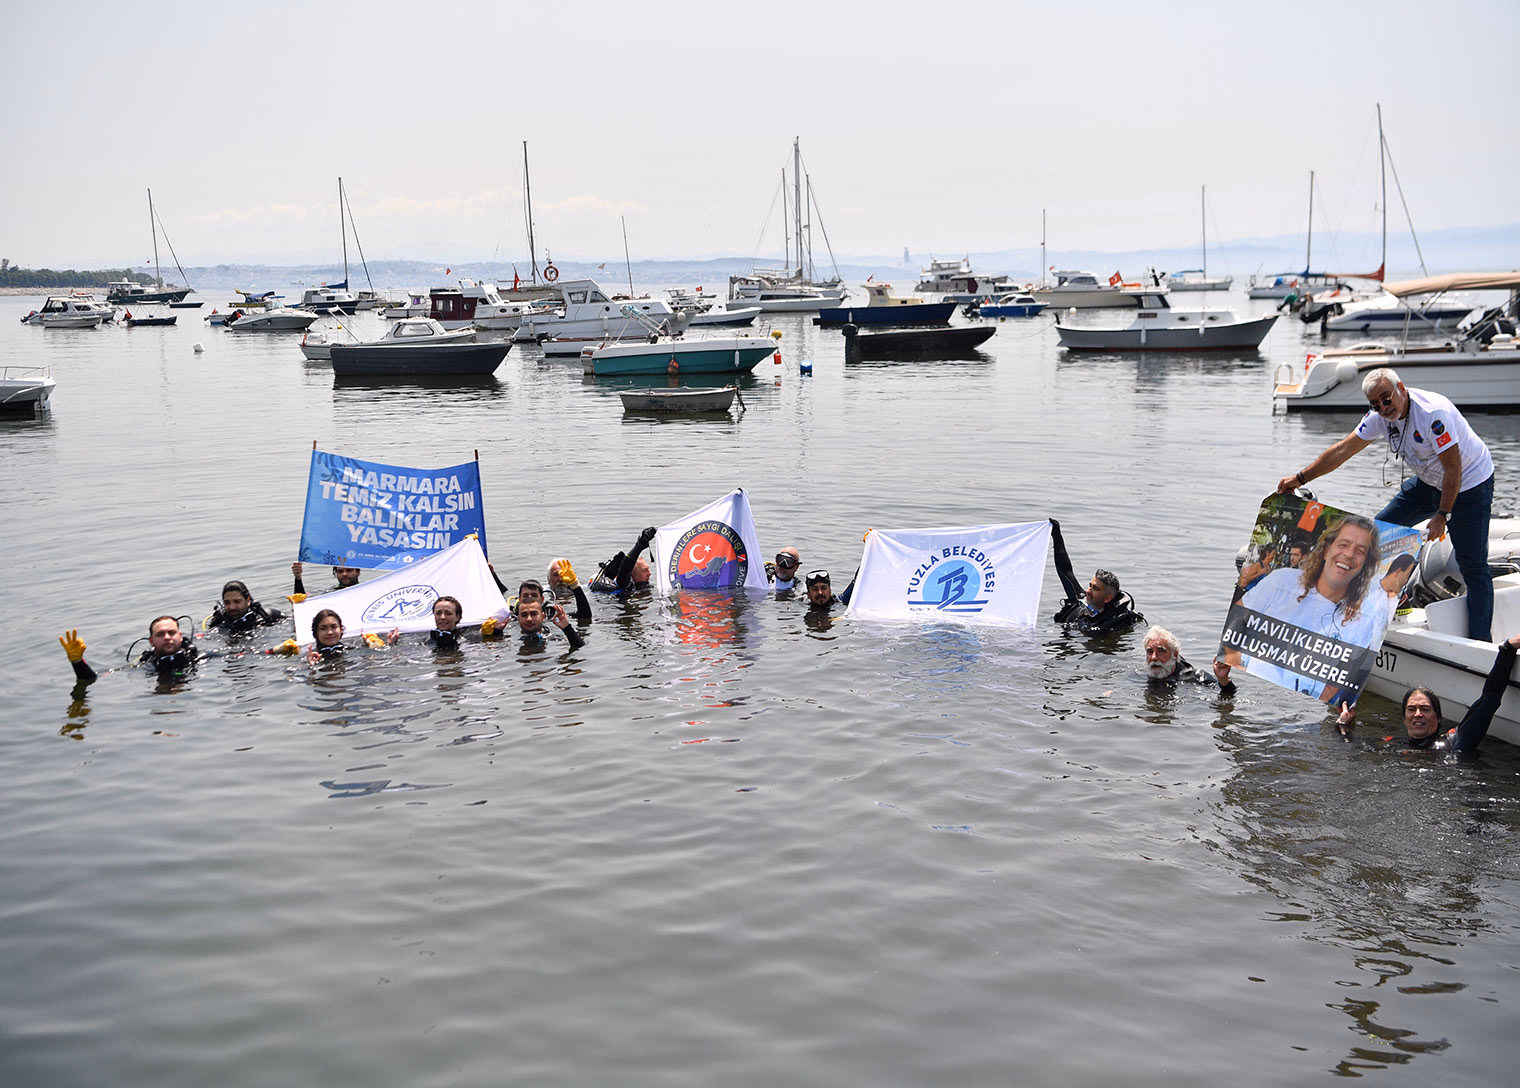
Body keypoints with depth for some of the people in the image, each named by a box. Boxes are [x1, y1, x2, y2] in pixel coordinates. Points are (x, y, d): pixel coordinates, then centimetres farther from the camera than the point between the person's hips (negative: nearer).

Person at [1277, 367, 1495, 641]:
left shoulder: (1433, 413, -30)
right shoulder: (1381, 416, -7)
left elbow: (1453, 468, -26)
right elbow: (1342, 450, -4)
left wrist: (1442, 515, -25)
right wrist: (1299, 478, -7)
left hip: (1470, 483, -8)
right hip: (1428, 482, 8)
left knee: (1473, 565, -8)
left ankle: (1480, 642, -4)